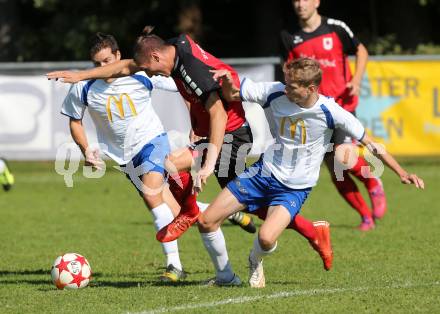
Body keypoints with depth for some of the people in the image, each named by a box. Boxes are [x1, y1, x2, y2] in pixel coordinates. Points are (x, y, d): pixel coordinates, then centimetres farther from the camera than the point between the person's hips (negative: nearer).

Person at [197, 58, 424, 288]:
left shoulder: (329, 111, -20)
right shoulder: (276, 93, -11)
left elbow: (368, 142, -9)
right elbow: (232, 95, 2)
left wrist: (401, 173, -11)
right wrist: (227, 81, -22)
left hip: (295, 188, -4)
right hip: (263, 173, 4)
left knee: (266, 238, -27)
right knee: (206, 221, -3)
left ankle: (255, 263, 11)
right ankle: (225, 275, 21)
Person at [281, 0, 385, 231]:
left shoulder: (336, 28, -3)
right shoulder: (290, 38, 4)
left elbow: (361, 51, 10)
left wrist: (356, 80, -5)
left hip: (342, 105, -3)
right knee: (336, 174, -1)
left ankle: (374, 184, 8)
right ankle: (366, 217, 14)